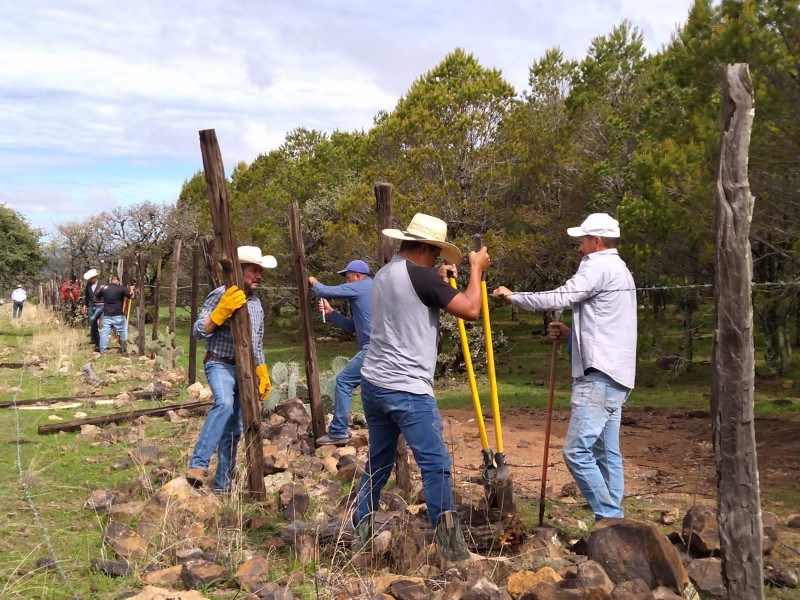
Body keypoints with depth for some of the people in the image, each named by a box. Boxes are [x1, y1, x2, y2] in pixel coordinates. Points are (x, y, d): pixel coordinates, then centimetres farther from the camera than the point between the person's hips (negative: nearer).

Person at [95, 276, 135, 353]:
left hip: (107, 315, 2)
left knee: (104, 332, 8)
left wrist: (100, 289, 37)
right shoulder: (122, 288, -6)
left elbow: (96, 296, 20)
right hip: (118, 315, -2)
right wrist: (131, 289, 12)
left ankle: (102, 351, 7)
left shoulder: (104, 288, 4)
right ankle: (124, 350, 14)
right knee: (123, 332, 13)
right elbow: (131, 297, -7)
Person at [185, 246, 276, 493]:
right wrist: (221, 311, -28)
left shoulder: (256, 303, 14)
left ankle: (222, 485, 15)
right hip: (220, 365, -7)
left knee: (234, 431, 6)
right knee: (224, 403, -36)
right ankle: (198, 464, -35)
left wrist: (262, 374, 18)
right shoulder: (220, 295, -9)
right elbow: (198, 331, -15)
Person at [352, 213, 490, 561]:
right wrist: (476, 269, 0)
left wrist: (438, 280, 26)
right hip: (407, 391, -9)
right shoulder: (420, 275, -14)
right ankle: (449, 543, -5)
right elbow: (470, 310, -14)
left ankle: (360, 534, 25)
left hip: (373, 385, 9)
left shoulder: (384, 274, 15)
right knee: (436, 464, -5)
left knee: (378, 463, 18)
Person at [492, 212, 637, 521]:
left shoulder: (598, 267, -10)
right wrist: (571, 333, 16)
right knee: (607, 453, 10)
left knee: (576, 450, -12)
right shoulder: (618, 269, 23)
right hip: (613, 374, 11)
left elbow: (558, 298, -17)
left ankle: (608, 517, -9)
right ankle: (614, 519, 13)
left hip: (600, 376, -11)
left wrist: (512, 296, -5)